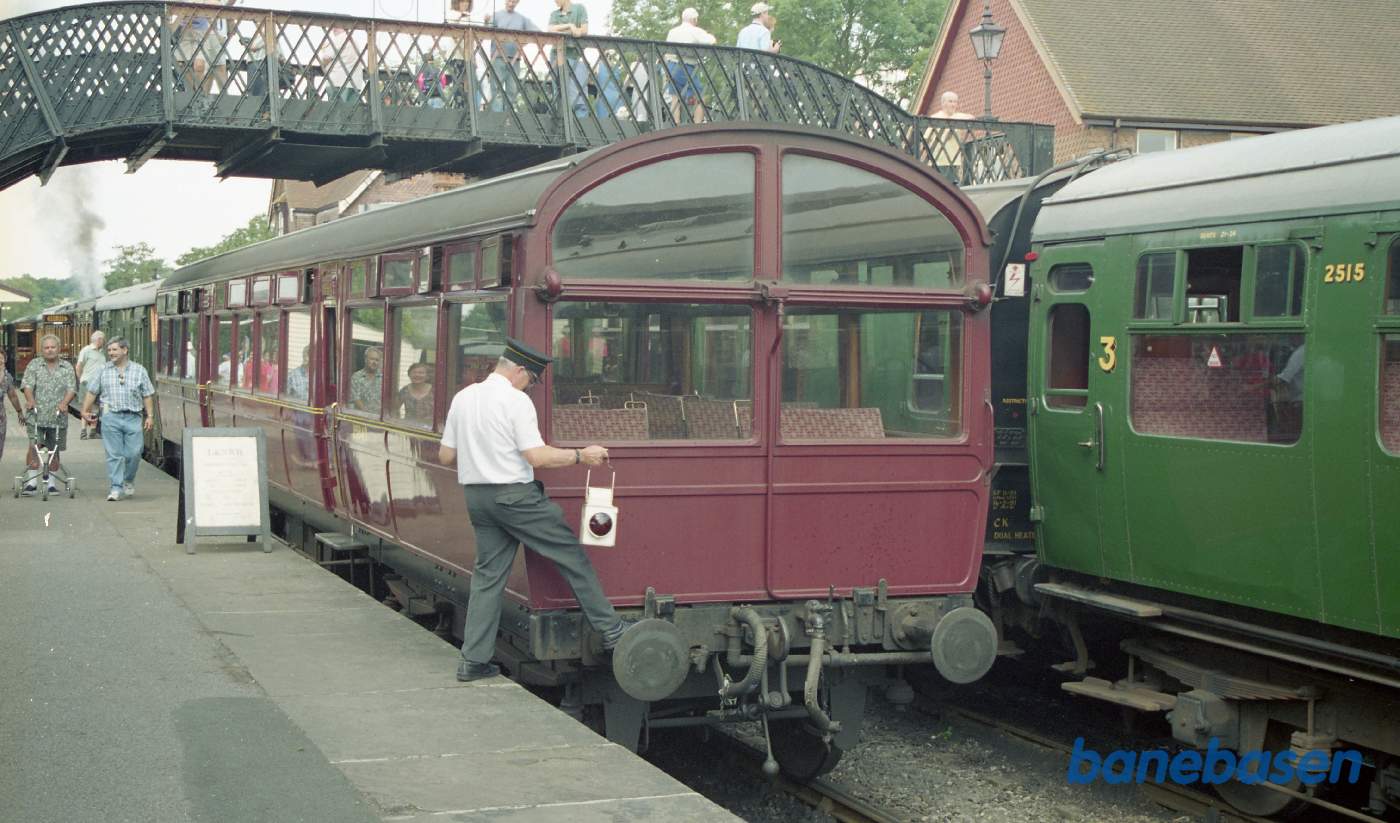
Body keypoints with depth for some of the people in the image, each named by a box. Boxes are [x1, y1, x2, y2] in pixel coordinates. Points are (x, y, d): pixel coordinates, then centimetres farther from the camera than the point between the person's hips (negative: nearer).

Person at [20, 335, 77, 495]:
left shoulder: (67, 367, 9)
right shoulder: (34, 365, 6)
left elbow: (72, 388, -1)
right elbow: (27, 385, -5)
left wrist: (64, 403, -19)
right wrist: (30, 400, -24)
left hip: (58, 417, 1)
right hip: (36, 416, -1)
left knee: (54, 451, 7)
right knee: (34, 447, -12)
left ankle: (51, 482, 17)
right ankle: (32, 480, -7)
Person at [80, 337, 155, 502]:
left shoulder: (139, 370, 7)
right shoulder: (103, 371, 8)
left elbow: (147, 395, 9)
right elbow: (91, 392, 13)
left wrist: (150, 416, 4)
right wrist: (85, 410, 7)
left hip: (133, 417, 0)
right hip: (111, 416, 0)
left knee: (134, 453, -3)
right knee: (114, 455, -3)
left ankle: (129, 480, 23)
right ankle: (116, 488, 0)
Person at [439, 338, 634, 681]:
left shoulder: (462, 398, 9)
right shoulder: (516, 400, -12)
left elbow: (446, 456, 12)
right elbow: (537, 457, -17)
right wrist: (581, 456, -8)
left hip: (476, 496, 7)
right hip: (515, 495, -7)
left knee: (488, 575, 10)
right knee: (571, 556, 3)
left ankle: (473, 660, 7)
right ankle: (610, 629, 7)